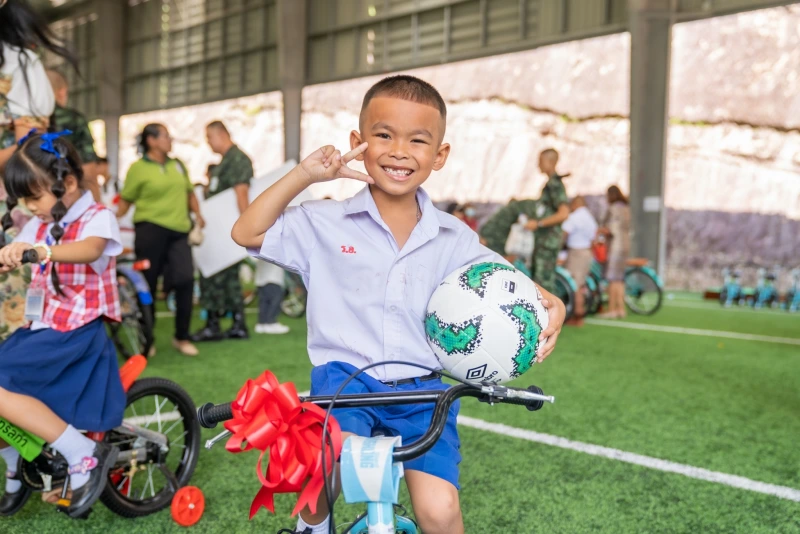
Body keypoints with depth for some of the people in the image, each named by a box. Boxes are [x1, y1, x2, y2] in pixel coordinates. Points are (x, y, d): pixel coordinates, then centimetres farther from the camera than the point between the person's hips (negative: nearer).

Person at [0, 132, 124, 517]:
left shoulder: (97, 218, -10)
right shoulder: (40, 225, 13)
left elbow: (90, 250, -33)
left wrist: (39, 251, -51)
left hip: (76, 334, -8)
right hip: (41, 327, 8)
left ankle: (84, 456, -13)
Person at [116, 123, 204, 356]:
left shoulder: (178, 165, 15)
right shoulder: (138, 168, 0)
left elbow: (189, 192, 23)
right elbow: (126, 200, 1)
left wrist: (197, 213, 10)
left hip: (178, 231, 4)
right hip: (151, 229, -4)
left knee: (185, 280, -8)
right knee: (148, 284, 5)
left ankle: (182, 337, 6)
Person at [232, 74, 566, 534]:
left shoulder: (454, 239, 5)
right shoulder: (325, 223, 1)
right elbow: (247, 233, -1)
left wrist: (549, 303, -15)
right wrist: (304, 175, -10)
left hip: (423, 390, 2)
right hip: (345, 376, -1)